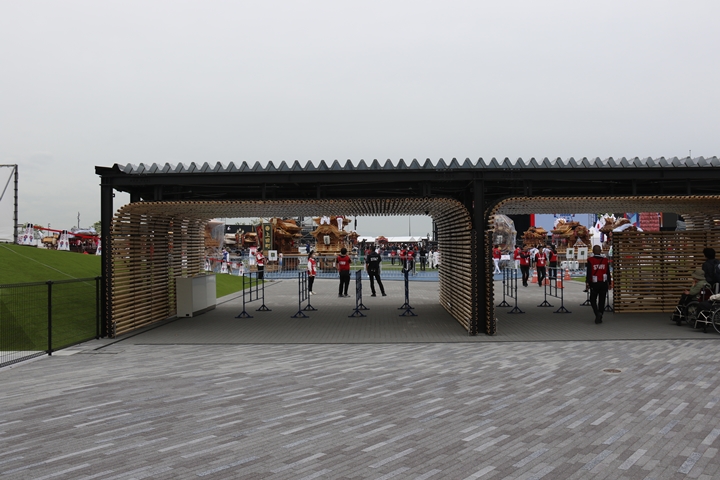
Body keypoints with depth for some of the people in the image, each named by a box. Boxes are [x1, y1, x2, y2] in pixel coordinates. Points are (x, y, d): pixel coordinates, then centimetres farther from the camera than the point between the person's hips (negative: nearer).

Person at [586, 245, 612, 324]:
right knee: (602, 301, 9)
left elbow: (589, 273, -10)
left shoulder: (590, 260, -8)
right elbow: (608, 273, 6)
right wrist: (609, 283, 13)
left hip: (594, 284, -2)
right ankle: (599, 317, 9)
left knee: (593, 300, 9)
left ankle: (597, 313, -12)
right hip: (604, 283, 2)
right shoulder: (606, 260, 2)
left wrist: (587, 283, -5)